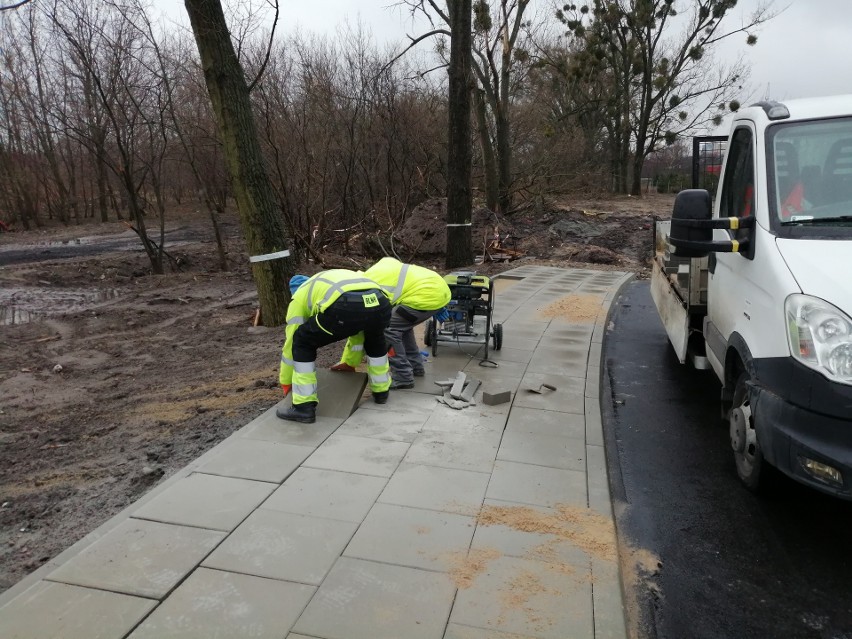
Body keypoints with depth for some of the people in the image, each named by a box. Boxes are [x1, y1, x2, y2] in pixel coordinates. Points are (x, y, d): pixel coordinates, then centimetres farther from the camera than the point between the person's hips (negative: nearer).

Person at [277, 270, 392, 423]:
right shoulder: (340, 279, 46)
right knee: (375, 338, 40)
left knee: (302, 343, 18)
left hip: (346, 308, -5)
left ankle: (304, 407, 18)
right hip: (380, 303, 6)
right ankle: (381, 391, 49)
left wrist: (285, 382, 44)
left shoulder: (300, 295, 31)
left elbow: (291, 340, 32)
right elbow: (358, 331, 52)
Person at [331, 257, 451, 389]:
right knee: (401, 324, 23)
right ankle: (415, 366, 30)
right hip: (439, 288, 10)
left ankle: (403, 377, -1)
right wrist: (436, 308, 25)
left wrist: (347, 363, 14)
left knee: (388, 328, -5)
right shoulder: (378, 269, 19)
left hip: (429, 296, -10)